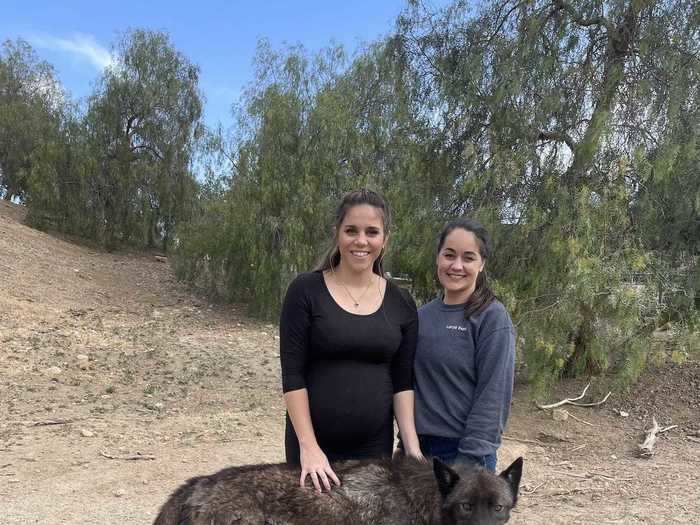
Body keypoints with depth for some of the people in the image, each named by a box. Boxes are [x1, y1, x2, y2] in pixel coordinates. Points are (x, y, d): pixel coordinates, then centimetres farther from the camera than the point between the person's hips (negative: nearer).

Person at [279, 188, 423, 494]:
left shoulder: (401, 303, 2)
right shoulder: (306, 291, -7)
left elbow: (403, 382, 3)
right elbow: (292, 374, -10)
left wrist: (411, 446, -5)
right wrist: (308, 446, -16)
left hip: (375, 445, 3)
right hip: (313, 442, -2)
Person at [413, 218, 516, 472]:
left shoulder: (492, 318, -11)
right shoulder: (423, 315, 5)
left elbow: (494, 396, -14)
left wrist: (469, 460, -18)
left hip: (464, 451, -5)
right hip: (418, 446, 5)